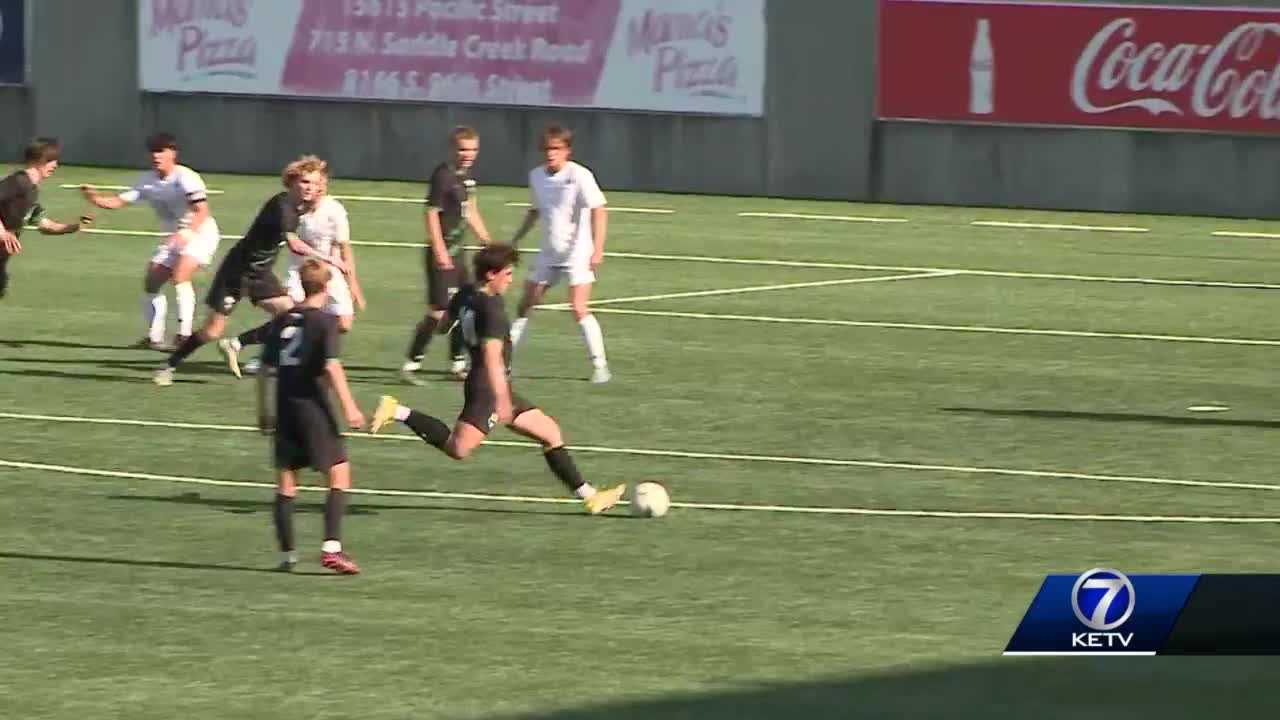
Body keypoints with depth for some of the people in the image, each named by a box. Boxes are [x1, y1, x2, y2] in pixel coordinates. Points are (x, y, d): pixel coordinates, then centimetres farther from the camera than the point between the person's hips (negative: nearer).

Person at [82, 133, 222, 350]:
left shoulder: (186, 178, -21)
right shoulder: (147, 181, -1)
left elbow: (202, 212, -30)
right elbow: (117, 202, -5)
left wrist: (186, 233, -45)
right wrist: (95, 198, -24)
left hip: (200, 233, -8)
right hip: (175, 237, 8)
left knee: (180, 276, -27)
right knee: (151, 282, 3)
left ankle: (184, 336, -27)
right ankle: (153, 337, 16)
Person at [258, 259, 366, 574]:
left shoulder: (281, 320, 10)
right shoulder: (325, 320, -6)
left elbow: (266, 368, 12)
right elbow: (331, 366, -16)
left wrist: (264, 410, 21)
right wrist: (349, 406, -15)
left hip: (283, 407, 6)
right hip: (311, 404, -6)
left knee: (287, 478, 11)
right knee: (339, 472, -2)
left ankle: (287, 552, 10)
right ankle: (331, 548, -15)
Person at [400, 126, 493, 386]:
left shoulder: (466, 175, 11)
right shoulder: (444, 175, -15)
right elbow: (432, 214, -18)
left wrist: (487, 242, 25)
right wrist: (440, 252, -22)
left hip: (458, 251, 9)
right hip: (443, 254, -9)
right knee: (439, 311, -11)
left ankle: (458, 364, 24)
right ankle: (410, 364, -5)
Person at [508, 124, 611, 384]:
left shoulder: (579, 176, -16)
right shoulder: (536, 176, 4)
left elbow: (598, 211, -21)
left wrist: (597, 248, -29)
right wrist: (515, 241, 22)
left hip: (577, 252, -7)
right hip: (549, 253, 7)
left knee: (579, 308, -16)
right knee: (525, 304, 8)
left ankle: (600, 366, -9)